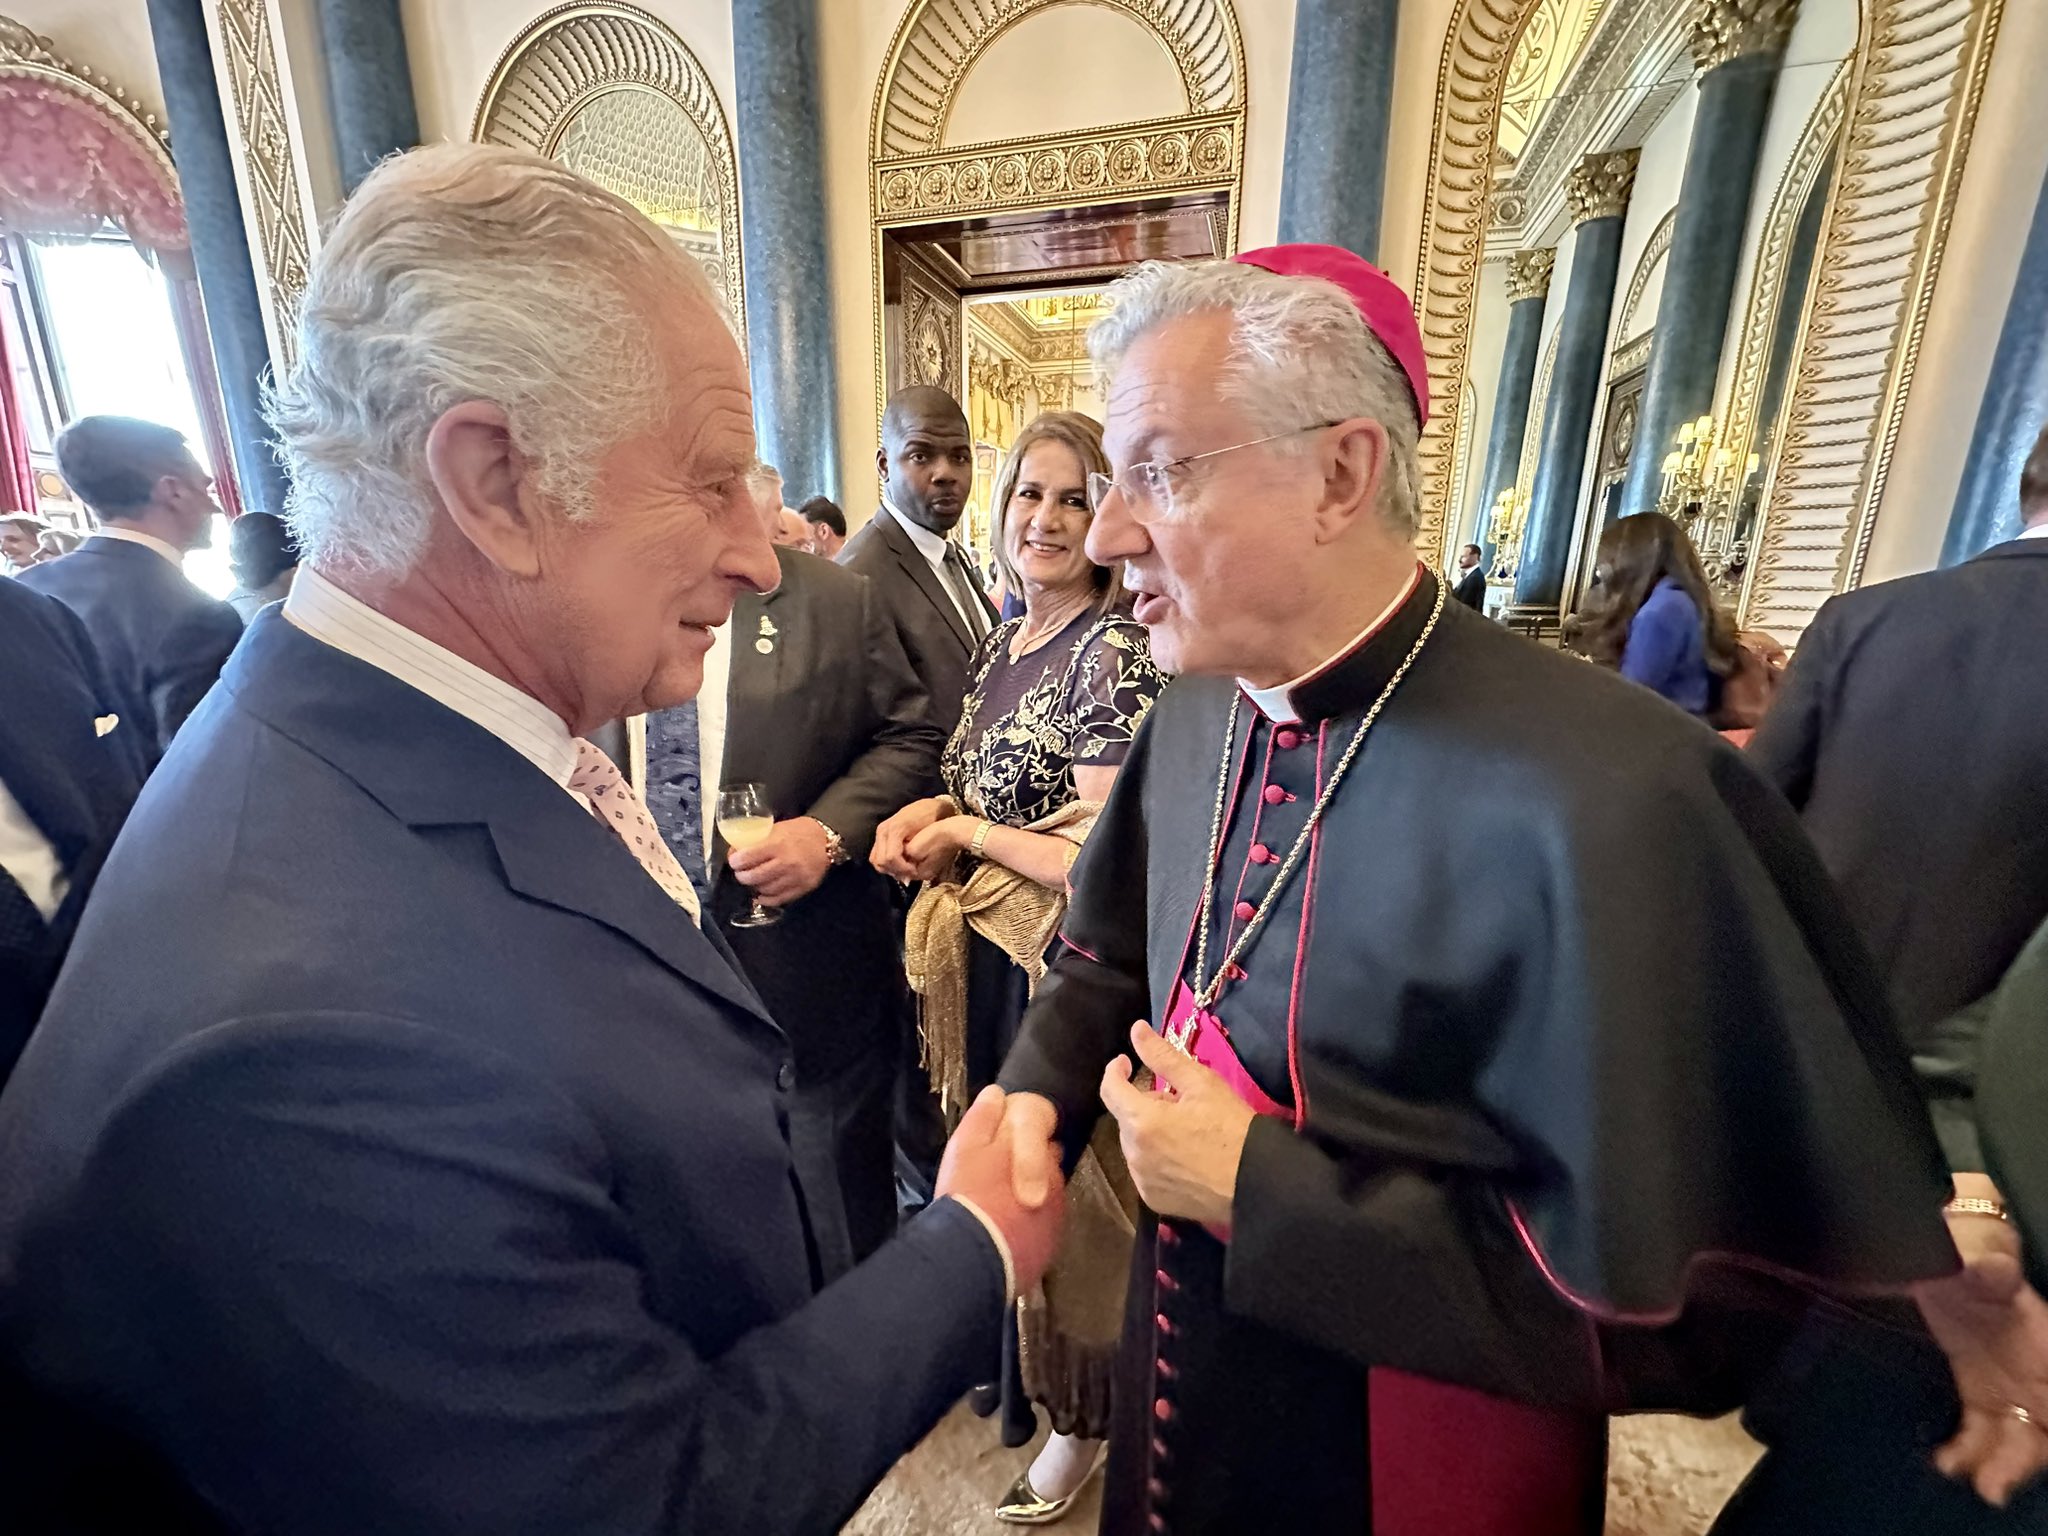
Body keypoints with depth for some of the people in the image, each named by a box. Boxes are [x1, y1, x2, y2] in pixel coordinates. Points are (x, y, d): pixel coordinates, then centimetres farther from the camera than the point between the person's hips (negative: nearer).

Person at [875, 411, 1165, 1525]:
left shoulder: (1114, 650, -19)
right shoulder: (1002, 643, 7)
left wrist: (961, 833, -13)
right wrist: (930, 813, -3)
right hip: (989, 960, 8)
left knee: (1063, 1188, 13)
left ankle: (1082, 1417, 42)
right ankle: (1010, 1361, 53)